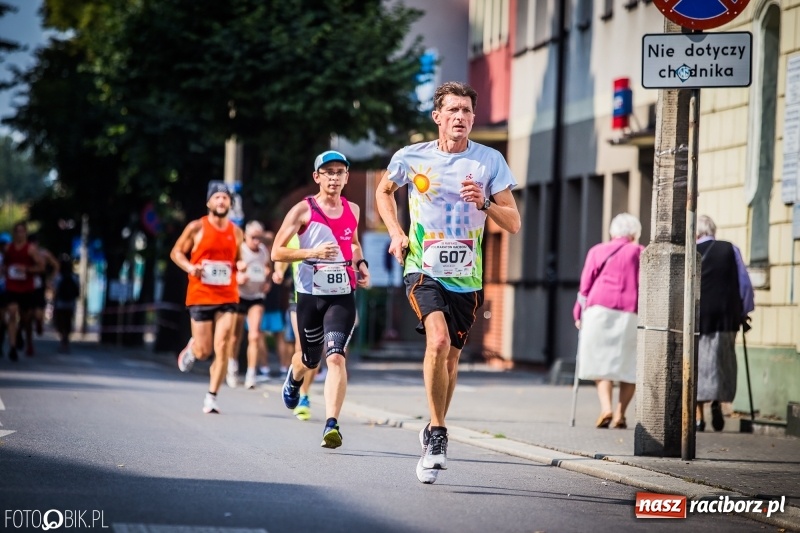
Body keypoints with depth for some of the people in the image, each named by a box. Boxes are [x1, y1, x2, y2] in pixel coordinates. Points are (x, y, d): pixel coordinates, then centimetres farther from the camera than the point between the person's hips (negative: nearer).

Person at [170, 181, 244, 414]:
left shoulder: (236, 232, 8)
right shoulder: (197, 228, -2)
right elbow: (176, 252, 5)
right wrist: (189, 267, -14)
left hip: (227, 297, 2)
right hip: (201, 296, -2)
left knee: (223, 348, -9)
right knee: (204, 351, -1)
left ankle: (211, 397, 0)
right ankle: (191, 348, 37)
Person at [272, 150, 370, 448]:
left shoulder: (352, 210, 9)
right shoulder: (304, 210, -4)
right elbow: (277, 252, -7)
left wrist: (361, 264, 11)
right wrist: (312, 252, -20)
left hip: (342, 296, 1)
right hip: (310, 294, -1)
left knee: (336, 357, -17)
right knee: (310, 359, 14)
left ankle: (332, 424, -22)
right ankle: (294, 378, 52)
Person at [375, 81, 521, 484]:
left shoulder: (490, 161, -1)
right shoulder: (411, 157, -1)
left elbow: (514, 224, -1)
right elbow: (384, 191, 20)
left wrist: (483, 203, -20)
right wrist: (395, 232, 5)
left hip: (466, 277, 2)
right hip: (423, 269, -2)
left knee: (451, 358, 10)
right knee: (438, 340, -25)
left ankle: (434, 434, 33)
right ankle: (437, 435, -15)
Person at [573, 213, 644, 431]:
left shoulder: (597, 251, 14)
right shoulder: (640, 253, 12)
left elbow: (585, 286, 9)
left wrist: (579, 314, 13)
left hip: (599, 309, 1)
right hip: (631, 314, -1)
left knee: (601, 362, 3)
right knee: (629, 365, 5)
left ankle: (605, 407, -16)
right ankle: (620, 414, -4)